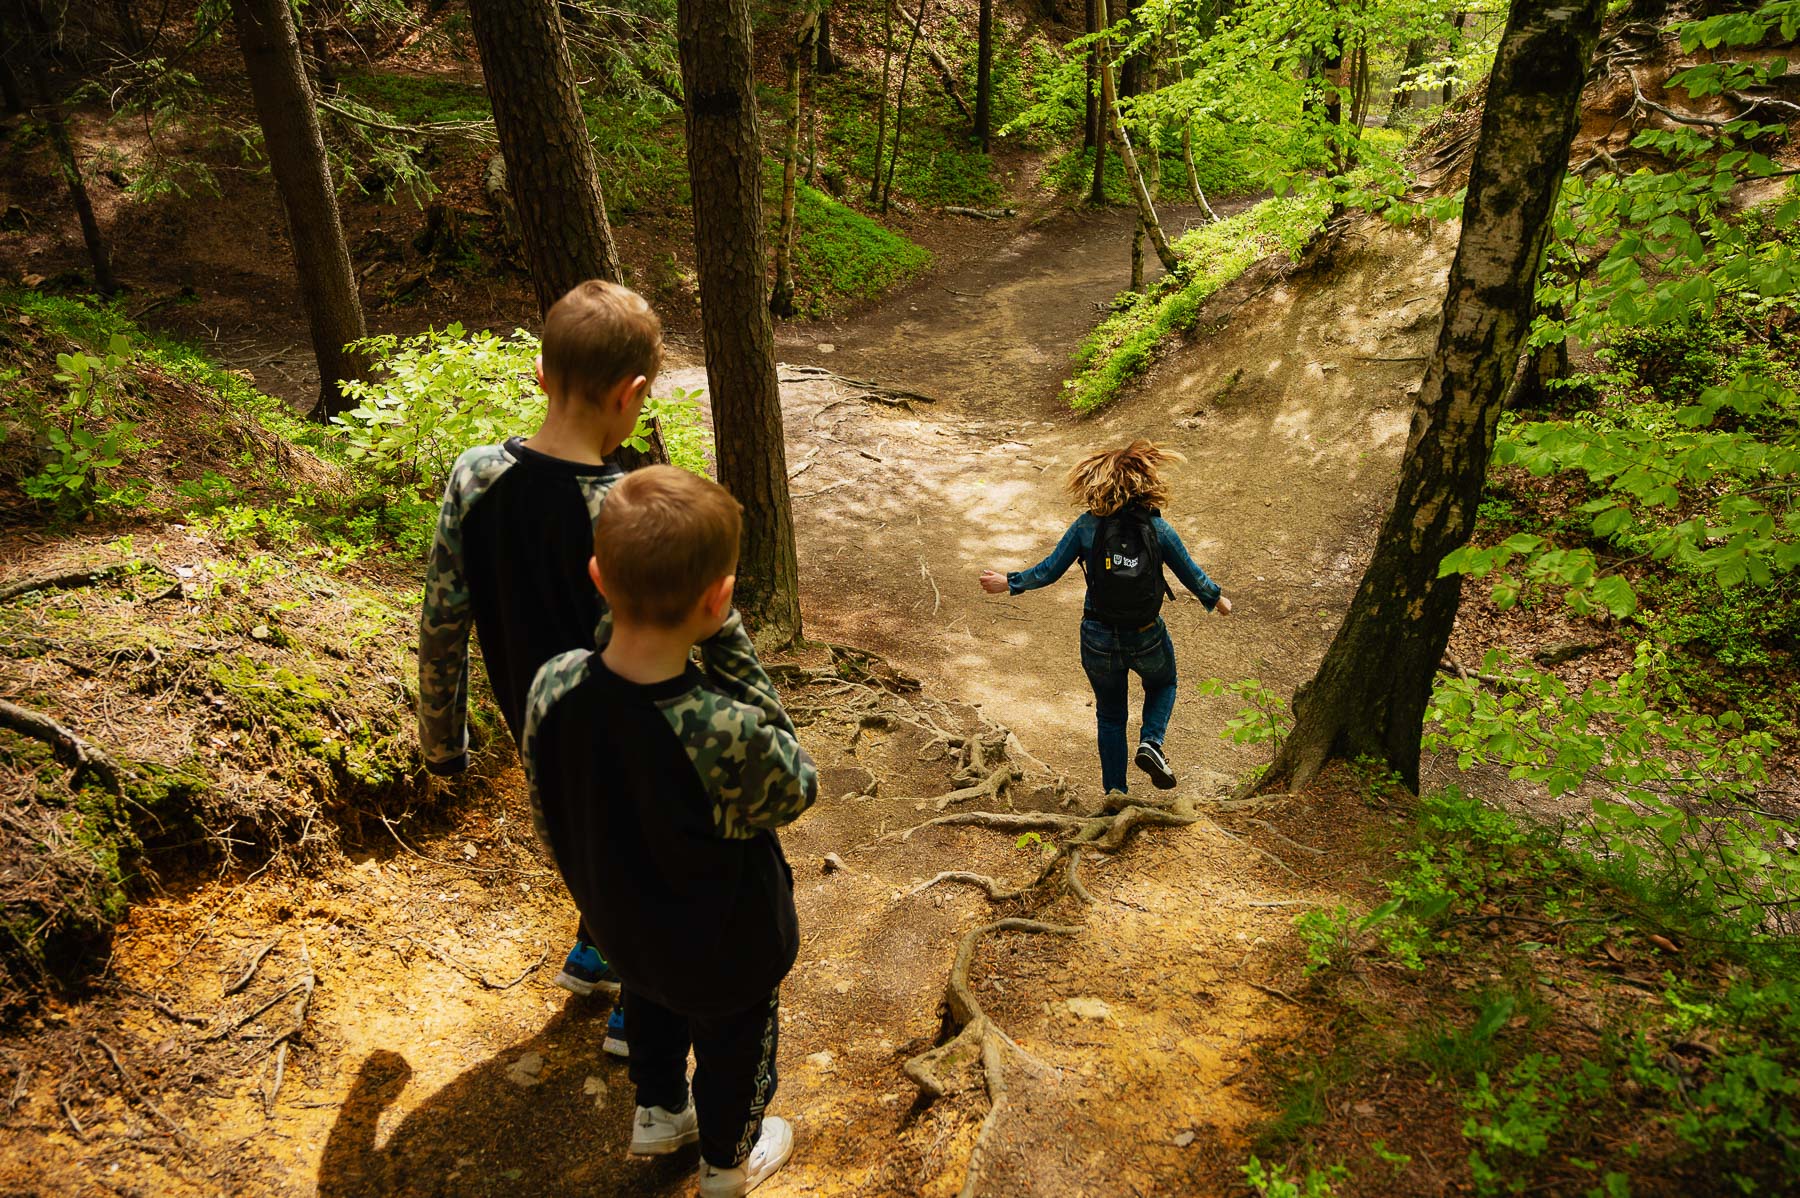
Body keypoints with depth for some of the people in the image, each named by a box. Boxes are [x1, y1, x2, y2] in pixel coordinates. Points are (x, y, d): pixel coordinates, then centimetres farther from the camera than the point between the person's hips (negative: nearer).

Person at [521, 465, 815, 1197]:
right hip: (724, 948, -4)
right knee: (731, 1046, 27)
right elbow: (794, 789, -21)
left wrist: (597, 886, 13)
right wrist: (728, 644, -29)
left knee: (651, 1009, 35)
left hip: (622, 924, 4)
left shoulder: (553, 689, -25)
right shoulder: (727, 736, -44)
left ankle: (658, 1115, 62)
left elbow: (551, 816, -8)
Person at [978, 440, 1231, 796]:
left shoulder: (1087, 526, -12)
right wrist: (1217, 600, 20)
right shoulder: (1158, 529, -12)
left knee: (1110, 716, 22)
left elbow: (1048, 572, -6)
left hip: (1099, 639, 1)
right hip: (1147, 639, -1)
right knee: (1162, 684, 32)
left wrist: (1007, 583, 12)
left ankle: (1116, 793, 24)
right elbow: (1193, 577, -1)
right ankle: (1150, 743, 7)